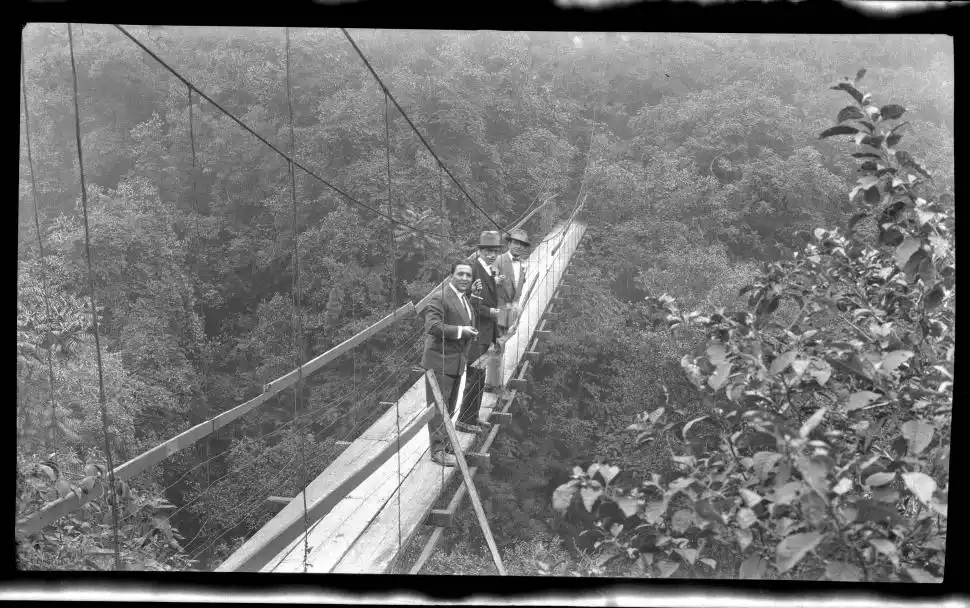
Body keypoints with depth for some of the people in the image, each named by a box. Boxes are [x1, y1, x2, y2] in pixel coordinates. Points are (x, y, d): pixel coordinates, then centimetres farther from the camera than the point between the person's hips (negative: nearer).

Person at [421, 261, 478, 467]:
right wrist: (460, 331, -24)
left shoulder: (465, 299, 16)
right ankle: (438, 450, 2)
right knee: (438, 407, -3)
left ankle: (445, 442, 31)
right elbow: (432, 326, -26)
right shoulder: (440, 297, -15)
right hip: (440, 361, -9)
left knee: (449, 407, 19)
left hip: (457, 362, 9)